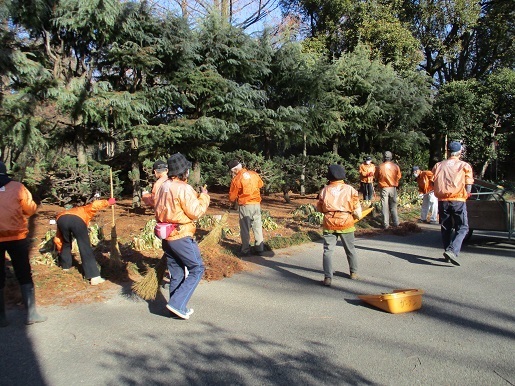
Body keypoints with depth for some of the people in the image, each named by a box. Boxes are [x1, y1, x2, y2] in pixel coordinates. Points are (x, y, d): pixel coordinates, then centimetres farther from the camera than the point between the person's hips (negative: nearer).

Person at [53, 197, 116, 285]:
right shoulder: (85, 210, 39)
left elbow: (57, 238, 43)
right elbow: (95, 205, 12)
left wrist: (60, 251, 56)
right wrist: (107, 202, 25)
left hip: (61, 219, 4)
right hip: (77, 220, -3)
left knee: (66, 243, 33)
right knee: (86, 249, 1)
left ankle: (65, 265, 50)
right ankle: (94, 277, -3)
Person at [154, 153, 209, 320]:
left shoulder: (163, 187, 9)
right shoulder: (184, 188, -16)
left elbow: (158, 210, 16)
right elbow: (196, 212, -15)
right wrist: (204, 196, -2)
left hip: (167, 236, 8)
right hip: (181, 237, -8)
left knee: (176, 273, 16)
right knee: (197, 269, 3)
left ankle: (179, 308, 23)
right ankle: (177, 304, -3)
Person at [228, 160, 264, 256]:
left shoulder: (236, 179, -12)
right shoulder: (254, 174, 2)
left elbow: (232, 197, -7)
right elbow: (261, 184, 21)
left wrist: (234, 199, 13)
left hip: (245, 206, -5)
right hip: (257, 204, 5)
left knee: (245, 229, 5)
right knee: (257, 226, 13)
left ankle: (246, 250, 10)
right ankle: (259, 248, 19)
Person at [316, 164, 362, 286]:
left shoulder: (324, 190, -1)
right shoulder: (350, 189, -4)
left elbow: (319, 208, 8)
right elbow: (356, 208, -3)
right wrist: (358, 216, 17)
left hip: (329, 224, 0)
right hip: (346, 223, 0)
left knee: (328, 250, 2)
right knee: (350, 249, 18)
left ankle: (328, 277, -7)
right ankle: (354, 272, 34)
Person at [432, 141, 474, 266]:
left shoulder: (438, 165, 8)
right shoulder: (465, 166, 0)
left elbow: (434, 184, 8)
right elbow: (468, 188, -2)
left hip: (442, 201, 3)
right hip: (458, 200, -3)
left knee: (445, 228, 13)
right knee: (462, 228, 1)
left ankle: (448, 254, 16)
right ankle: (452, 251, -18)